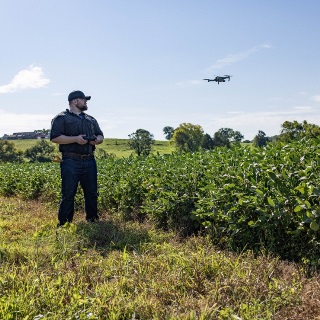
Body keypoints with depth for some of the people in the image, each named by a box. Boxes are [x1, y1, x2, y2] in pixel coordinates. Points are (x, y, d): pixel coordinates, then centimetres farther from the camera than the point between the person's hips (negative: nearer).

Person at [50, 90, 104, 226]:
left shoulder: (91, 120, 21)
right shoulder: (61, 118, 0)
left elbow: (100, 136, 25)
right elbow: (54, 137, -10)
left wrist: (96, 140, 0)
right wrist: (75, 139, -17)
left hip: (89, 161, 6)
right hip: (71, 162, -6)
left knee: (92, 193, 12)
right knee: (68, 194, -5)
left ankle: (93, 220, 25)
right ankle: (64, 224, 3)